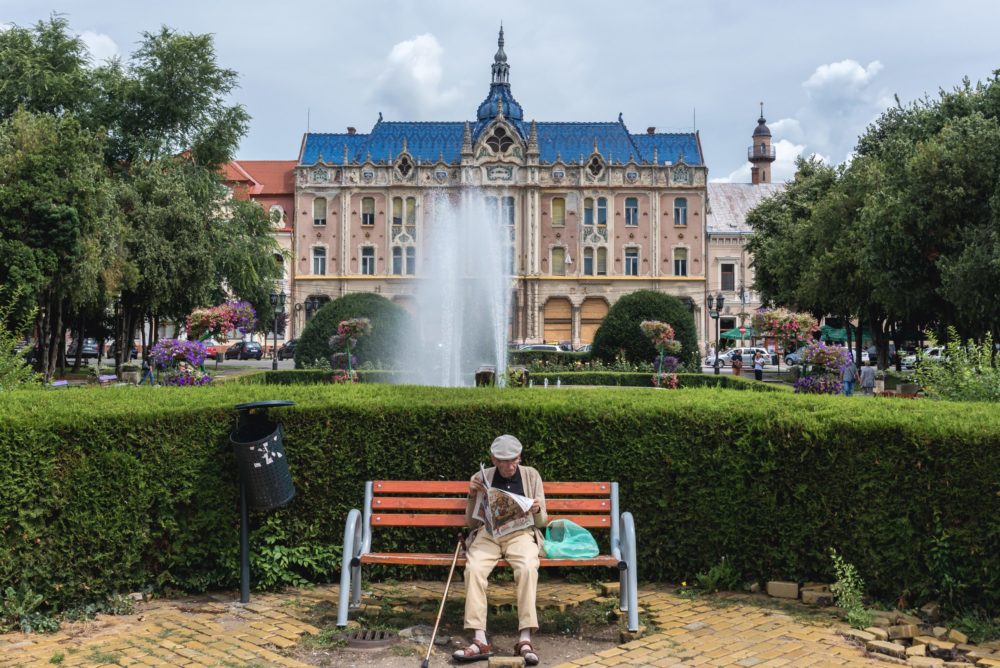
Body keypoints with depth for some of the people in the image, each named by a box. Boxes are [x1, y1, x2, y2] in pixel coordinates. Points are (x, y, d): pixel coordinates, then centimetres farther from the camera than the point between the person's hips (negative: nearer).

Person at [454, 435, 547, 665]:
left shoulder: (531, 475, 9)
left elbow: (542, 521, 10)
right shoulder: (481, 478, 9)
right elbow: (471, 522, 12)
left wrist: (537, 511, -14)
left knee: (528, 568, -34)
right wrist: (473, 496, -7)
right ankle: (480, 641, -31)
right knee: (473, 568, -32)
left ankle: (525, 640, -33)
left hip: (521, 533, -1)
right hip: (488, 534, 1)